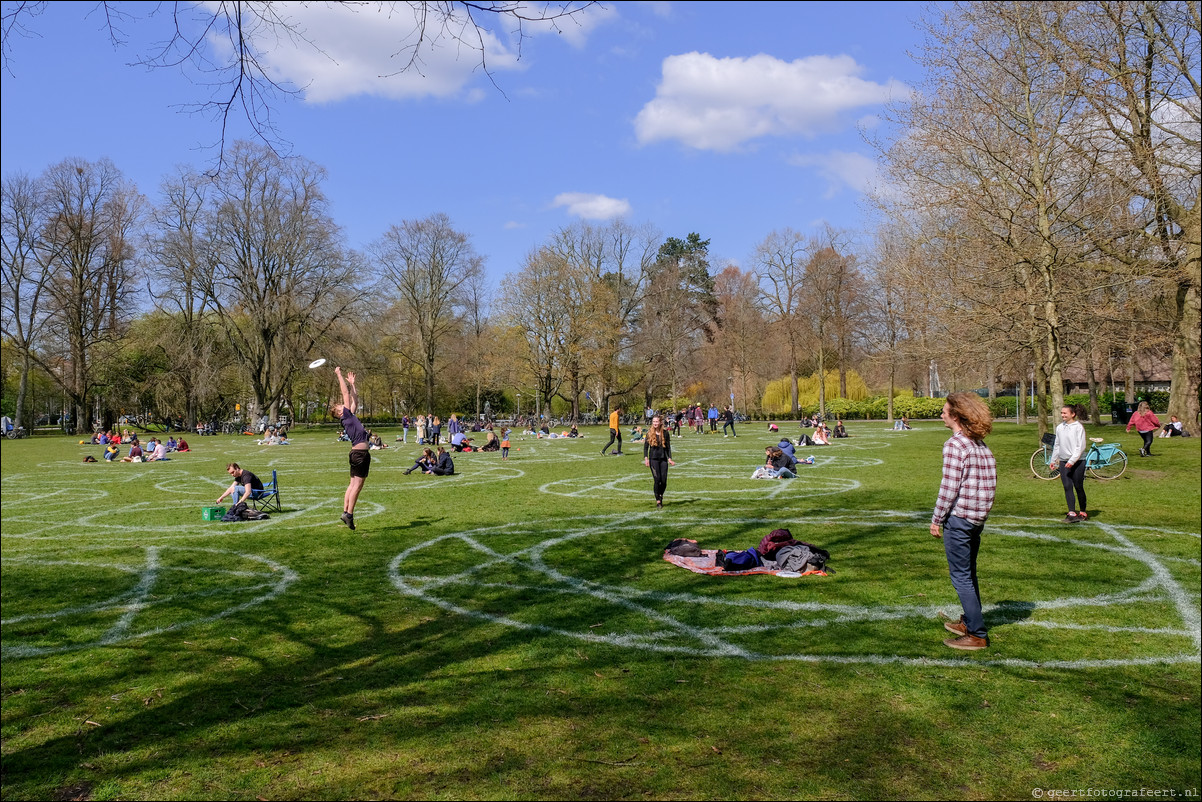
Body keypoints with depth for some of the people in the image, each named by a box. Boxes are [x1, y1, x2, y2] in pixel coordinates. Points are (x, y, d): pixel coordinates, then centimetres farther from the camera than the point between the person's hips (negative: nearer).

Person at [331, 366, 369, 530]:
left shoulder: (350, 416, 14)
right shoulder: (346, 417, -6)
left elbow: (355, 398, 27)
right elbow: (346, 394, -7)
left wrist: (352, 383, 29)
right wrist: (339, 375, -2)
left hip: (357, 453, 9)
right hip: (360, 453, -9)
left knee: (353, 484, 10)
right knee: (357, 484, -8)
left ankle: (346, 511, 12)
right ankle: (349, 513, -8)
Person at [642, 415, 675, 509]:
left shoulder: (665, 433, 4)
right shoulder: (649, 434, 2)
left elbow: (668, 447, 10)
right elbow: (645, 447, 5)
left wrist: (669, 458, 3)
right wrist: (646, 458, -6)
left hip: (663, 459, 2)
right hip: (653, 459, -2)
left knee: (664, 481, -2)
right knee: (657, 479, -10)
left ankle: (661, 496, 25)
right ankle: (658, 501, -2)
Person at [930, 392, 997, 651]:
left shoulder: (955, 444, -16)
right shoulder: (980, 444, 9)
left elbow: (949, 487, -17)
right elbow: (989, 481, 12)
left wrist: (936, 519, -10)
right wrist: (981, 511, 18)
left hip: (959, 517, -9)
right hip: (978, 518, 9)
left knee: (961, 576, -1)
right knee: (969, 573, 21)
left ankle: (977, 635, 3)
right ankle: (969, 622, 33)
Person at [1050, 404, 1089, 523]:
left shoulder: (1078, 427, -8)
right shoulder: (1059, 427, 11)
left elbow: (1081, 446, -12)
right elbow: (1057, 445, 20)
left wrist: (1072, 460, -19)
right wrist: (1053, 460, 20)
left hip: (1078, 462, -5)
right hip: (1063, 462, 5)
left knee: (1078, 487, 2)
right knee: (1067, 487, -2)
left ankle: (1083, 512, 17)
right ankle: (1072, 513, -4)